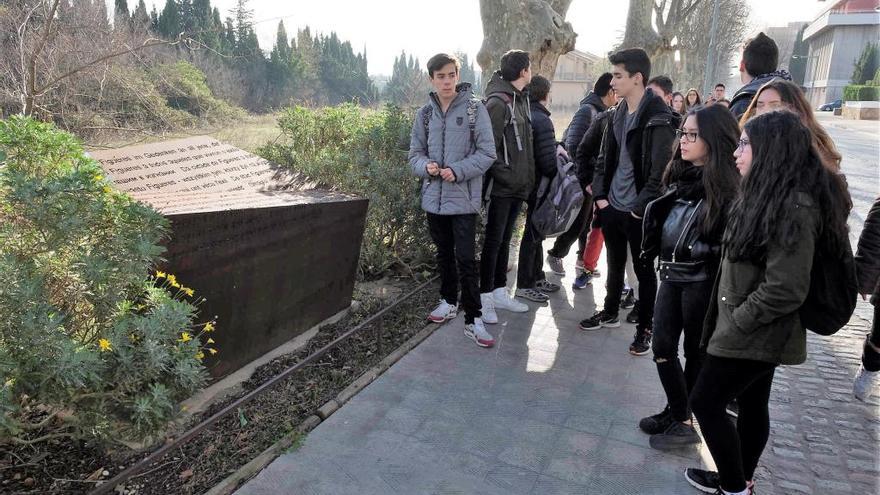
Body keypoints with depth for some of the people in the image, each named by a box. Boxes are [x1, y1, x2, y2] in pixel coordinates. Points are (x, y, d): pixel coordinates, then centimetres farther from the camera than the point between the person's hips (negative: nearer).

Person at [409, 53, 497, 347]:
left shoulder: (474, 109, -5)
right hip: (434, 197, 5)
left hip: (463, 198, -4)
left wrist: (457, 171, -20)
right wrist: (426, 166, -12)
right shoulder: (426, 113, 7)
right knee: (444, 254, 18)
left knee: (466, 259, -6)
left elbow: (487, 153, -8)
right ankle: (449, 302, 36)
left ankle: (473, 320, 3)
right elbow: (415, 154, 10)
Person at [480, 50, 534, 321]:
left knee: (505, 240, 15)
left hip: (517, 185, 9)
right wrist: (506, 176, -20)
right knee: (493, 241, 0)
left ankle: (500, 292, 26)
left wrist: (525, 178, 13)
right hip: (502, 186, -8)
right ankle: (486, 298, 11)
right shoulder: (498, 102, -15)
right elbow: (490, 148, -20)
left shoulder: (520, 99, 14)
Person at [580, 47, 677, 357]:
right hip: (612, 206, 7)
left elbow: (660, 172, -18)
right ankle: (610, 313, 39)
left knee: (644, 270, 8)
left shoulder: (658, 119, -16)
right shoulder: (618, 114, 9)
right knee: (614, 264, 21)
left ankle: (645, 328, 22)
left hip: (638, 212, -7)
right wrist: (600, 195, 6)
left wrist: (641, 207, -17)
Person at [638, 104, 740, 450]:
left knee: (695, 351, 8)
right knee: (662, 347, 9)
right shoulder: (681, 176, 8)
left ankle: (680, 419, 23)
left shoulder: (726, 186, -15)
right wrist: (654, 250, 13)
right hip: (672, 275, 8)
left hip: (702, 281, -7)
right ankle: (678, 416, 23)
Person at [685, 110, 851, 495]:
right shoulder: (770, 197, 8)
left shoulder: (793, 207, -24)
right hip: (758, 332, 9)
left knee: (705, 402, 1)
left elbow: (786, 289, -27)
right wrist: (731, 320, 11)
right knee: (752, 405, 19)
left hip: (756, 334, -9)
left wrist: (735, 323, -17)